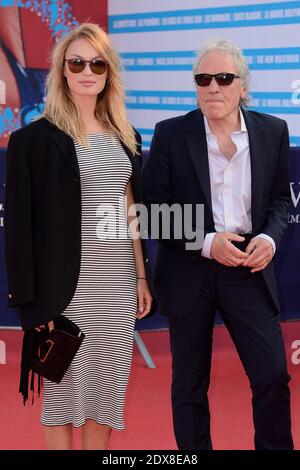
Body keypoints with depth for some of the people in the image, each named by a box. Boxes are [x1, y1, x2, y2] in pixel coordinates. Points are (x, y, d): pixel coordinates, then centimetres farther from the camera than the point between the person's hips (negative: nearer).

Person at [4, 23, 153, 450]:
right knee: (65, 385, 4)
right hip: (68, 283, -5)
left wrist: (142, 277, 10)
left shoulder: (126, 137, 11)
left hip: (119, 283, 5)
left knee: (108, 384, 9)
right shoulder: (36, 138, -7)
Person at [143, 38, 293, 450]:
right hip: (189, 273, -1)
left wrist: (270, 237, -9)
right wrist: (206, 243, -17)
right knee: (189, 384, 9)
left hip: (250, 271, 2)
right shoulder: (171, 134, -6)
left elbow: (280, 197, 11)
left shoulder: (272, 131, 1)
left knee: (273, 376, 0)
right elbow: (153, 209, -5)